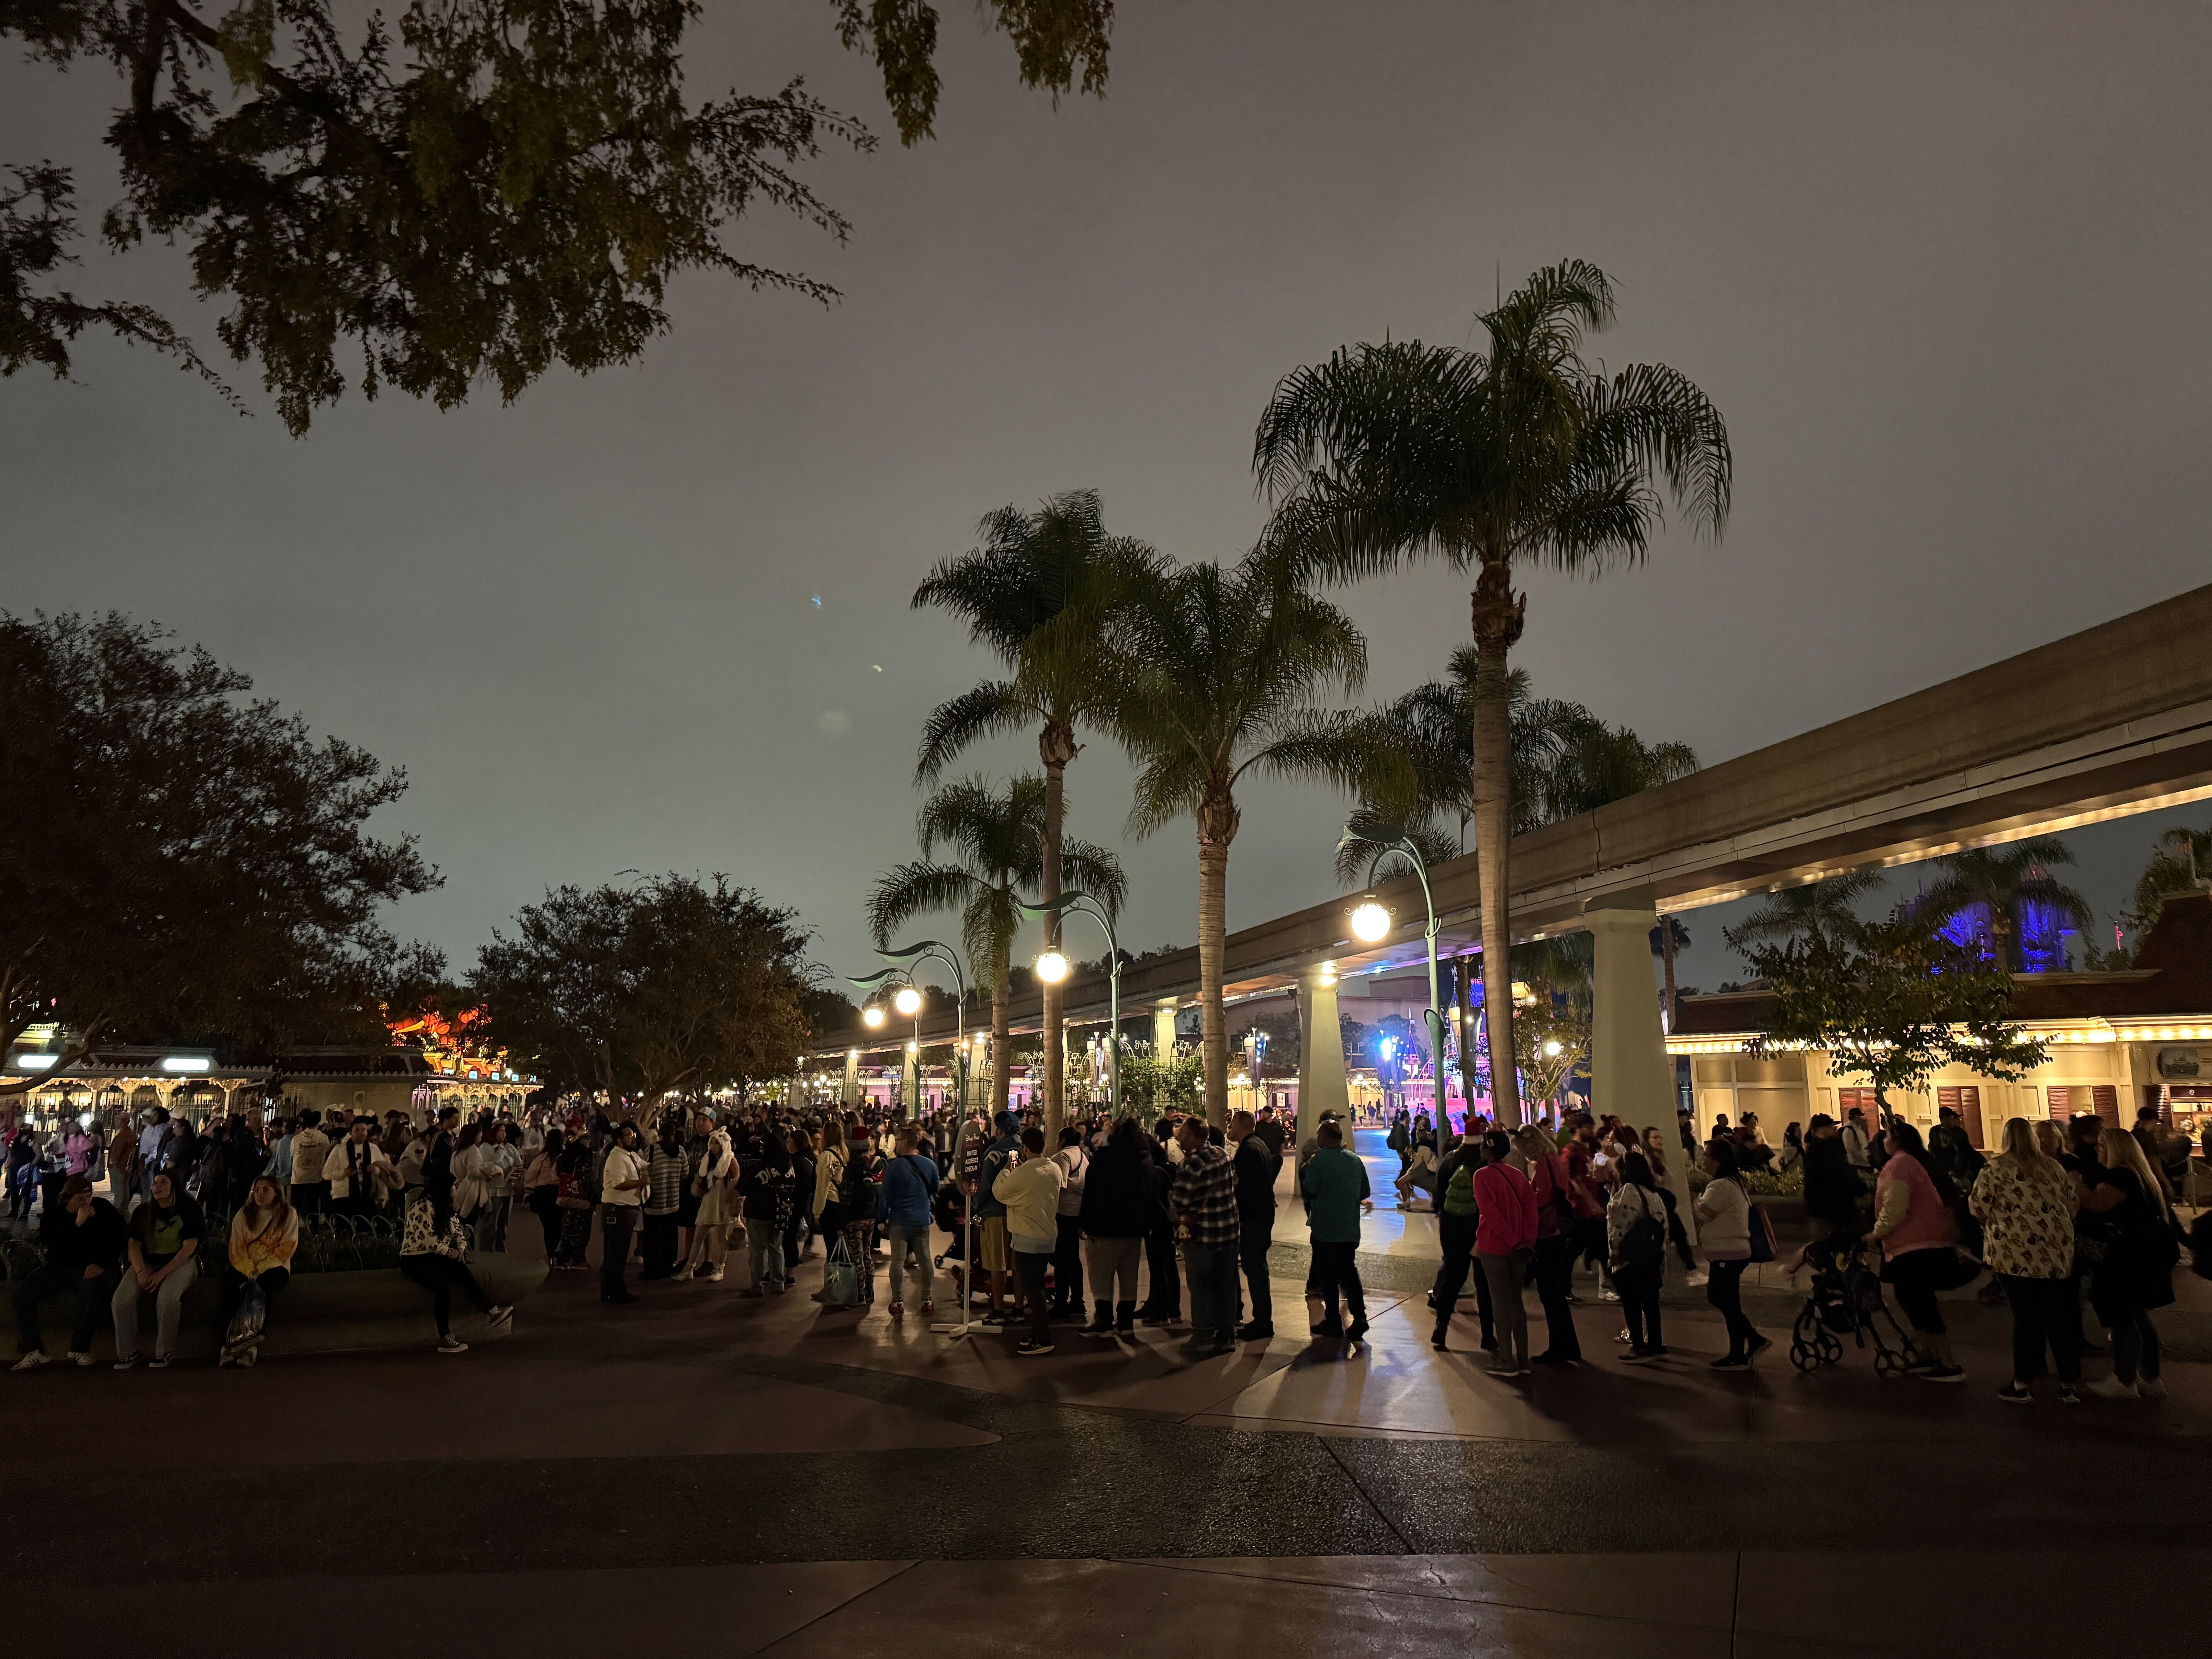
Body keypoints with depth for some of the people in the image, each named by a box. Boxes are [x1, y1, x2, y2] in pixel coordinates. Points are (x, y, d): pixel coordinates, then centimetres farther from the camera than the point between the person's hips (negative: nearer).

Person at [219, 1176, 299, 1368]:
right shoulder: (243, 1215, 9)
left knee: (267, 1283, -35)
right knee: (231, 1279, -30)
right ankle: (227, 1343, -36)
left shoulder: (289, 1214, 2)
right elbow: (237, 1247, 1)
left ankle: (253, 1343, -42)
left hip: (274, 1267, -2)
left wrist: (260, 1270, -16)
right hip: (245, 1268, 2)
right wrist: (249, 1272, -16)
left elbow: (286, 1248, -6)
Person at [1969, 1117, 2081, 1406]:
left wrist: (1995, 1221, 15)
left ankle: (2023, 1385, 8)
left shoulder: (1996, 1168, -5)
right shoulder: (2053, 1166, 9)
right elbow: (2074, 1203, 13)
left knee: (2025, 1317, 2)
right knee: (2059, 1316, 9)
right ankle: (2070, 1385, 15)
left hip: (2016, 1254, -4)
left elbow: (1978, 1206, -7)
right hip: (2058, 1252, 4)